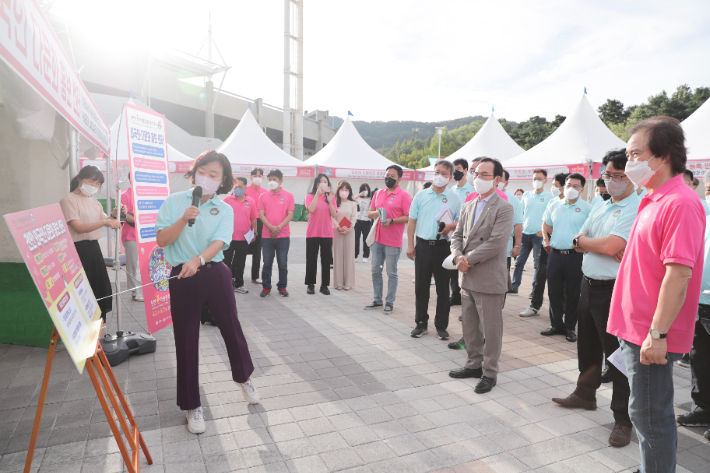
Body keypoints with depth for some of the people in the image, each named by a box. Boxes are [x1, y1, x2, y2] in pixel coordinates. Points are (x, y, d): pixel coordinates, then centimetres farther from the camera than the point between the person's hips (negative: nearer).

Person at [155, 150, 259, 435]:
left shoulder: (225, 210, 2)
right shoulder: (174, 202, 3)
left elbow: (219, 242, -14)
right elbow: (161, 240, -3)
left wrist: (198, 260, -33)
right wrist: (183, 220, -19)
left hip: (215, 274, 0)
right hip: (182, 278, 0)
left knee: (232, 329, 9)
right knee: (186, 341, 6)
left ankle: (244, 378, 40)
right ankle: (192, 406, 22)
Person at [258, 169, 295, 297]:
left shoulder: (288, 196, 3)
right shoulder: (264, 196, 7)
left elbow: (290, 215, -3)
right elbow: (261, 215, -1)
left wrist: (279, 227, -15)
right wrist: (271, 227, -15)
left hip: (283, 235, -1)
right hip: (267, 235, 1)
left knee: (283, 263, 4)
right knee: (267, 263, 5)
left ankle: (282, 287, 16)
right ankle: (266, 287, 16)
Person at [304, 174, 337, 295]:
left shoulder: (331, 197, 7)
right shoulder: (310, 196, 1)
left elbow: (334, 215, -4)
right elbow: (311, 209, -18)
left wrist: (330, 201, -17)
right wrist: (317, 193, -19)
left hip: (327, 233, 2)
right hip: (312, 233, -2)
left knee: (326, 260, 4)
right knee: (311, 259, 4)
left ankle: (324, 285, 12)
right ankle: (311, 284, 13)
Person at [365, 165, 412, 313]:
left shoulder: (404, 195, -7)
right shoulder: (378, 194, 12)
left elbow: (409, 217, -12)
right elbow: (369, 213, 17)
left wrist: (392, 220, -22)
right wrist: (375, 213, -6)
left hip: (393, 241, -6)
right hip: (377, 238, 6)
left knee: (392, 273, 3)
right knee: (376, 271, 12)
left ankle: (389, 302, 13)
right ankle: (377, 300, 23)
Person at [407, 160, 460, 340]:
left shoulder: (454, 197, 3)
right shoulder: (421, 195, 5)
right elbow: (412, 221, 6)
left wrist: (451, 226, -15)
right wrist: (410, 245, -1)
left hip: (443, 246, -1)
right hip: (423, 245, 1)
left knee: (443, 288, 5)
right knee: (421, 287, 7)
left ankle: (441, 326, 17)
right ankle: (421, 323, 20)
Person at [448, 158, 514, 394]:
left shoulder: (503, 208, -11)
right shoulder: (468, 206, 13)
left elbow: (496, 242, -20)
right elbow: (457, 235, 12)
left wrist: (468, 260, -16)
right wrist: (458, 256, -8)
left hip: (489, 279, -7)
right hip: (467, 278, 7)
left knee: (491, 330, 6)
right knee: (469, 327, 18)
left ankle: (489, 373, 21)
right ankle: (474, 364, 35)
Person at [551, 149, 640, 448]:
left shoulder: (637, 208, -14)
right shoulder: (600, 207, 12)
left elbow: (611, 246, -25)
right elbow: (578, 244, 9)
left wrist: (584, 241, -6)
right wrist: (599, 246, -11)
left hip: (614, 291, -8)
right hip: (589, 285, 8)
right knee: (587, 347, 21)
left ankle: (623, 419, 15)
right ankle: (585, 394, 41)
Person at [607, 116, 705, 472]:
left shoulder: (680, 204, -18)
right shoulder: (655, 200, 13)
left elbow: (679, 273, -24)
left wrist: (657, 333, -24)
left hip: (651, 336, -10)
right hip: (636, 328, 10)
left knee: (650, 416, 3)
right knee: (646, 413, 21)